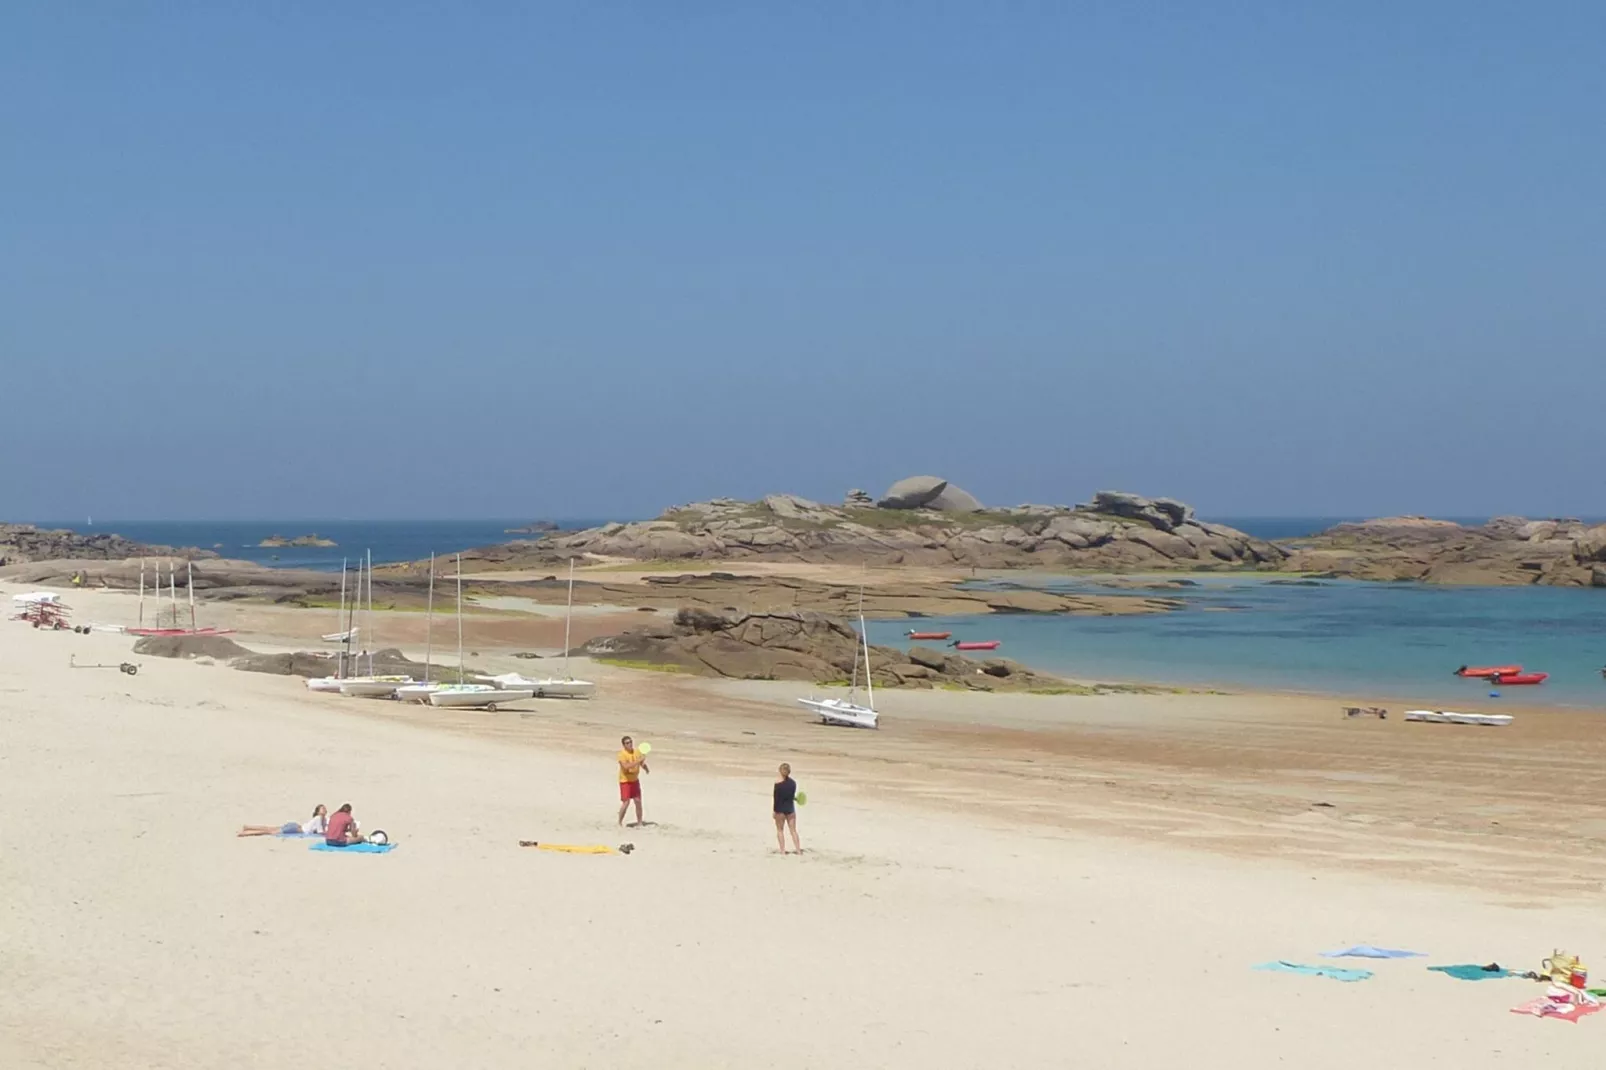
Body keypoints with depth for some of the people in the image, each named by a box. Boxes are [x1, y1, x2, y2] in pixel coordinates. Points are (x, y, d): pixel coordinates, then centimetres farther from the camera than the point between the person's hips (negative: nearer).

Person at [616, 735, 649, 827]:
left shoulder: (637, 752, 0)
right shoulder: (622, 754, -18)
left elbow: (642, 764, 7)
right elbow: (626, 766, -32)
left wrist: (646, 768, -16)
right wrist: (637, 761, -38)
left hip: (635, 780, 5)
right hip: (625, 781, -5)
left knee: (638, 801, 5)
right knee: (626, 803, -8)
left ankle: (639, 823, 16)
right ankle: (619, 823, 7)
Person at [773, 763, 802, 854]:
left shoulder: (778, 781, -10)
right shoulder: (793, 782, 0)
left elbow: (776, 797, -11)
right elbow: (792, 796, 6)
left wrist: (775, 810, -7)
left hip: (780, 809, -3)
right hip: (790, 808, 3)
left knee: (780, 830, 8)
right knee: (793, 830, 10)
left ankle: (783, 851, 3)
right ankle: (798, 851, 7)